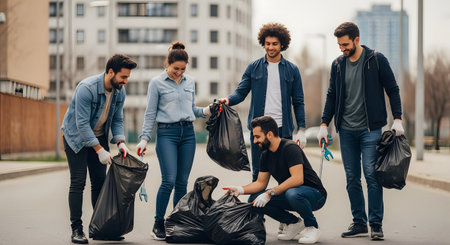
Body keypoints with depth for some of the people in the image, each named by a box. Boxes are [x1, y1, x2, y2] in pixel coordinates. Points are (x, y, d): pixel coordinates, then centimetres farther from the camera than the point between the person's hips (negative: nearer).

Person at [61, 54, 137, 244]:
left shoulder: (119, 91, -8)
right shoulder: (86, 88, -29)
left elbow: (117, 119, 2)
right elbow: (82, 123, -29)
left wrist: (120, 142, -14)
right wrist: (99, 150, -30)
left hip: (98, 136, 6)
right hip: (76, 136, -6)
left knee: (100, 181, 3)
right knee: (78, 182, -9)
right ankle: (76, 229, -4)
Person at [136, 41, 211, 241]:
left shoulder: (190, 82, 12)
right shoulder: (157, 83, 0)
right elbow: (150, 114, 0)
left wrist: (205, 111, 0)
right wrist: (145, 138, -6)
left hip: (188, 133, 4)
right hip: (167, 133, -4)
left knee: (182, 182, 4)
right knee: (169, 181, -12)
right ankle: (158, 225, 0)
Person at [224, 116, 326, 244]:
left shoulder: (290, 148, -21)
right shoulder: (266, 154, 5)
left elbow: (297, 179, -31)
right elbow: (261, 183, 9)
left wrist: (270, 193, -32)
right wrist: (241, 190, -9)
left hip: (315, 194, -8)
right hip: (288, 193, 8)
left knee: (292, 193, -41)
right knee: (254, 199, -10)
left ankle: (312, 227, -12)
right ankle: (294, 223, 4)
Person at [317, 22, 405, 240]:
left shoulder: (376, 60, -3)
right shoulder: (338, 64, 9)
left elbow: (392, 90, 0)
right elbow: (332, 96, 15)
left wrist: (397, 119, -9)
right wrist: (324, 124, 8)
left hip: (370, 129, -4)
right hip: (346, 130, 4)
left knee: (372, 175, -7)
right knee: (352, 179, 5)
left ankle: (376, 225, 0)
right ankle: (359, 223, 14)